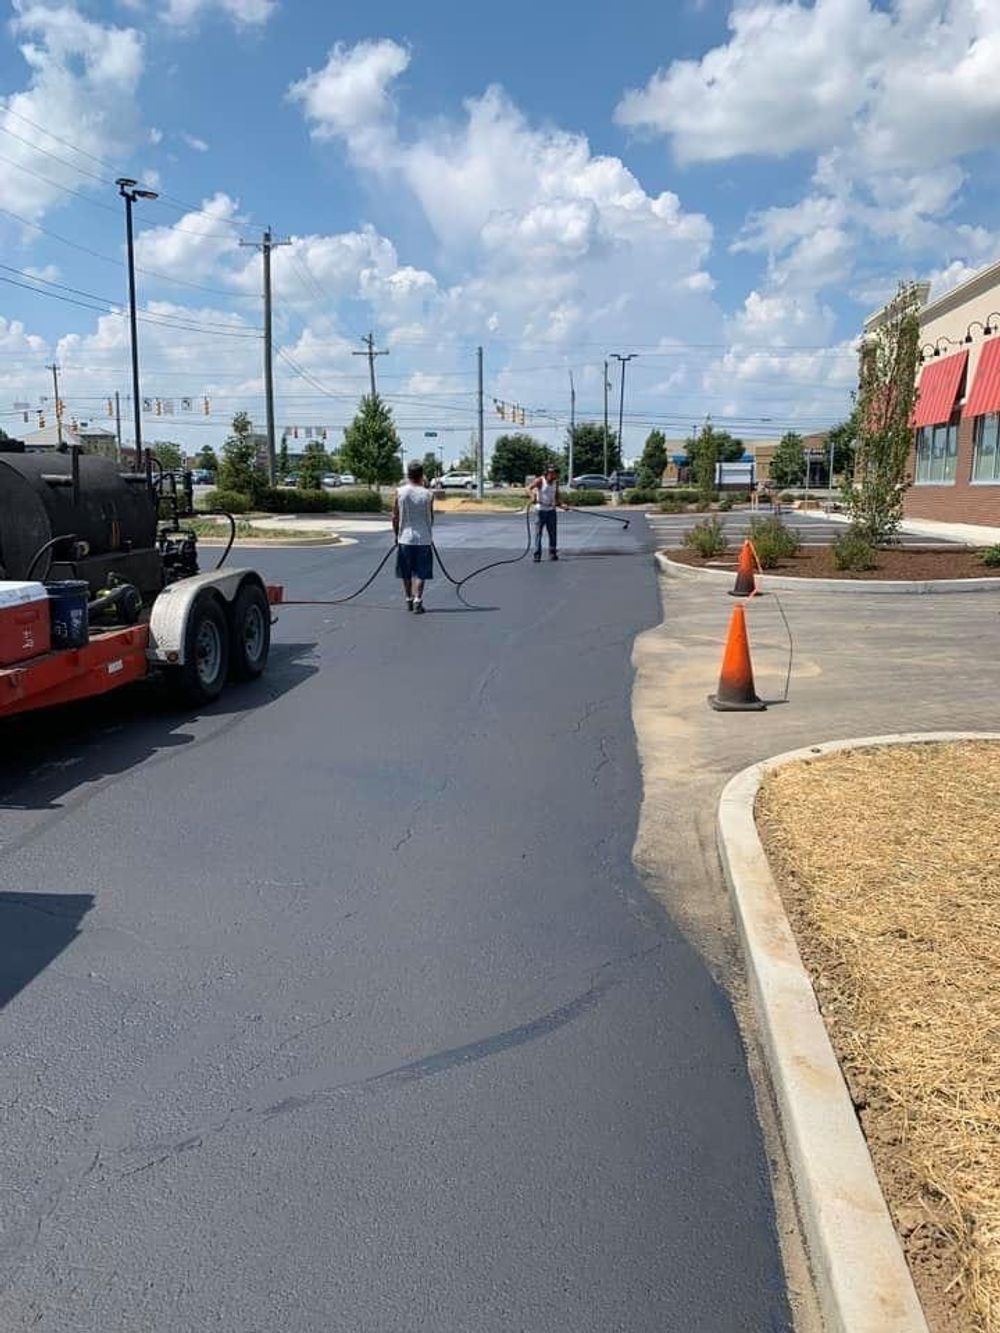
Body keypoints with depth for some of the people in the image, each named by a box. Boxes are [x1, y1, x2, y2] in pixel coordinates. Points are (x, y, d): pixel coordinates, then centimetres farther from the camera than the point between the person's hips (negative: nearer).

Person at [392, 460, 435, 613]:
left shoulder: (400, 492, -4)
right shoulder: (427, 494, -5)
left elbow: (395, 517, 0)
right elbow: (431, 517, 2)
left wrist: (396, 534, 13)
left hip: (405, 537, 1)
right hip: (423, 538, -1)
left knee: (406, 573, 13)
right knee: (420, 573, 2)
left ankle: (409, 600, 21)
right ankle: (417, 600, -8)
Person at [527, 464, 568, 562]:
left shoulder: (556, 482, 7)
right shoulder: (540, 481, -9)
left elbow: (557, 497, 13)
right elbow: (529, 488, -23)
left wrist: (562, 505, -4)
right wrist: (533, 495, -42)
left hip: (551, 511, 4)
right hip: (540, 510, -4)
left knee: (552, 533, 5)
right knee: (538, 533, -4)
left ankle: (552, 554, 14)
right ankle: (537, 555, -2)